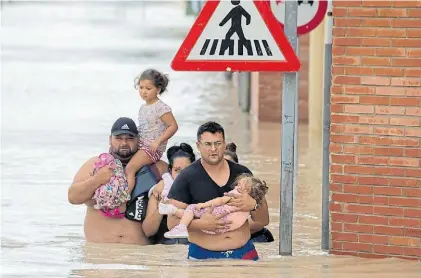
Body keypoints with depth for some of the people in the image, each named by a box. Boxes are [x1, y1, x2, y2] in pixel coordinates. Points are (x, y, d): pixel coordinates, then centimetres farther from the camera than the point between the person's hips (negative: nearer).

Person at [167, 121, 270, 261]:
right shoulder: (186, 177, 0)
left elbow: (264, 221, 10)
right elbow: (172, 222, -5)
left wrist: (253, 205, -12)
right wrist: (200, 224, -21)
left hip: (244, 253, 3)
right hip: (203, 256, -3)